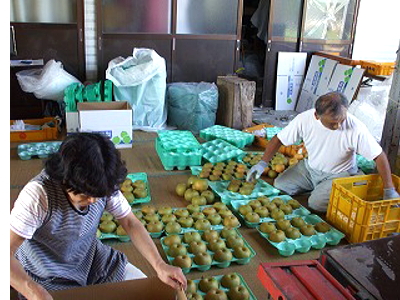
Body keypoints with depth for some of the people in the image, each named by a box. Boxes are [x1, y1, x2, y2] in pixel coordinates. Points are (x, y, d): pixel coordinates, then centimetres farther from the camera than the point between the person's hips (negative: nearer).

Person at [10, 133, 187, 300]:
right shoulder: (38, 194, -31)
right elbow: (7, 252, -32)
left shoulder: (103, 186, -16)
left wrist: (159, 265, -20)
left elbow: (130, 222, -9)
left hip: (94, 260, 4)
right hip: (50, 279, -3)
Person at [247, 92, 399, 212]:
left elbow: (379, 156, -20)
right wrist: (262, 164, -27)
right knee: (279, 185, -3)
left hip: (339, 175, -4)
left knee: (316, 203, -23)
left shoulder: (356, 128, -30)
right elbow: (278, 140, -14)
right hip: (310, 167, 4)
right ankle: (317, 187, 17)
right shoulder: (305, 119, -24)